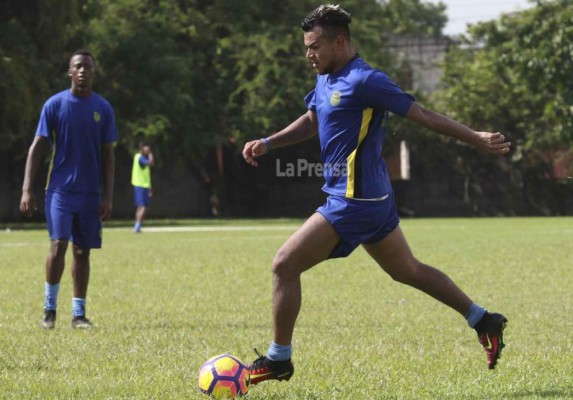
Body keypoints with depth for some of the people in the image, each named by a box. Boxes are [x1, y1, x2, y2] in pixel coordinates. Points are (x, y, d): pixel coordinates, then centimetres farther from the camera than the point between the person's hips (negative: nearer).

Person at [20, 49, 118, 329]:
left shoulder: (103, 109, 5)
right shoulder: (55, 104, -1)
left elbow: (108, 156, 8)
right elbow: (37, 148, 0)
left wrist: (108, 196, 0)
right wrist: (27, 190, -8)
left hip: (90, 192, 3)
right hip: (60, 188, -2)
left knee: (82, 251, 5)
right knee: (59, 244, -14)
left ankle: (79, 314, 11)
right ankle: (49, 308, -1)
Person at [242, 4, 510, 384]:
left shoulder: (364, 80, -16)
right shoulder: (326, 80, 11)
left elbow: (424, 116, -14)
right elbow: (310, 122, 27)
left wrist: (477, 138, -13)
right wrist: (267, 143, 13)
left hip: (354, 202, -10)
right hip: (374, 199, 10)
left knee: (285, 265, -7)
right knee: (408, 270, 20)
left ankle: (278, 359, 2)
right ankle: (485, 321, 27)